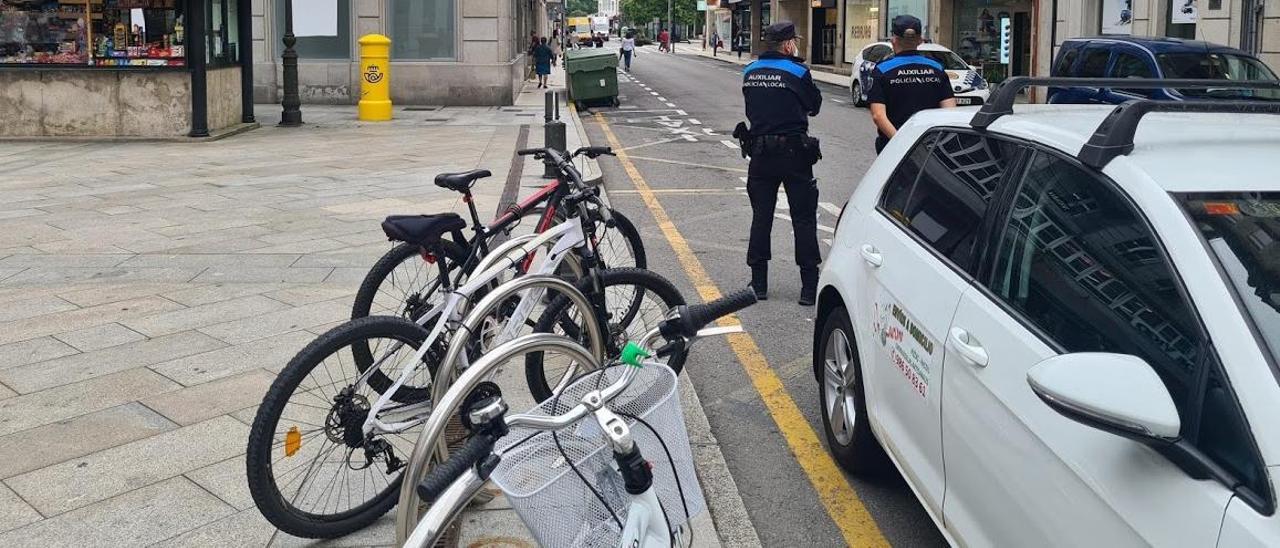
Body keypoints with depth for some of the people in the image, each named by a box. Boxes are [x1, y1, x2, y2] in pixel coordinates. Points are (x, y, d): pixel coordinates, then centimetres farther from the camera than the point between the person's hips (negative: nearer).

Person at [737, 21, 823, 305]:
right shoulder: (797, 71, -10)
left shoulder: (749, 72, 5)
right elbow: (814, 106, 2)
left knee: (761, 217, 13)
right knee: (804, 219, 3)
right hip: (794, 153, -4)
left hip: (759, 152, 4)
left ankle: (759, 283, 15)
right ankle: (809, 287, 3)